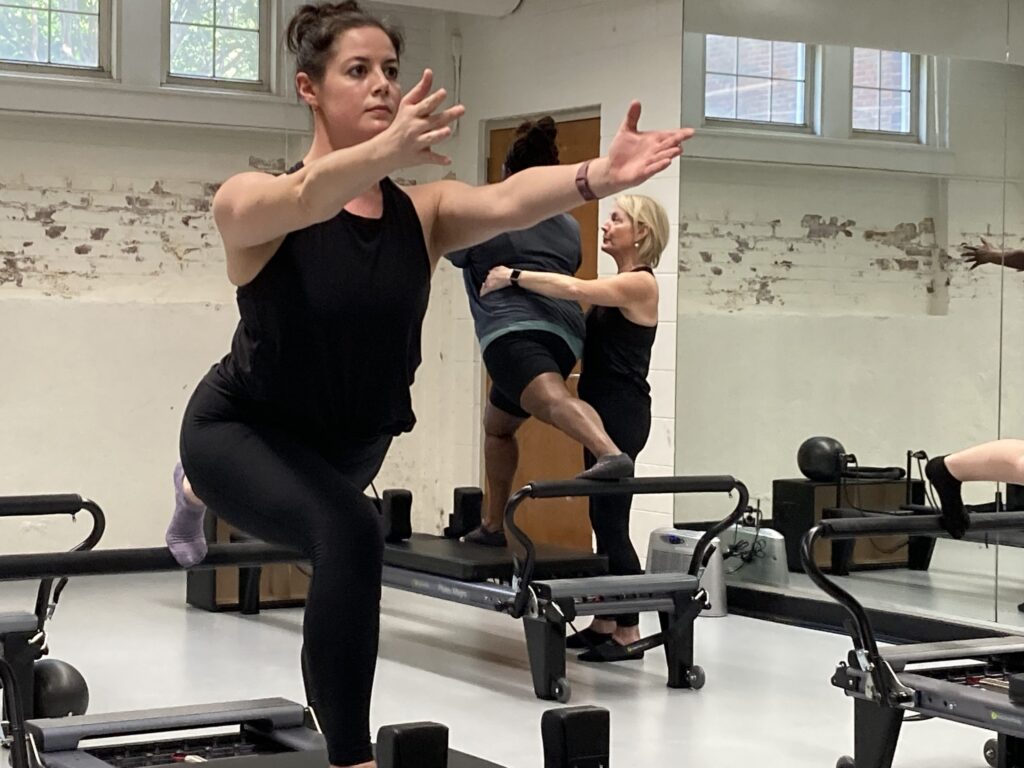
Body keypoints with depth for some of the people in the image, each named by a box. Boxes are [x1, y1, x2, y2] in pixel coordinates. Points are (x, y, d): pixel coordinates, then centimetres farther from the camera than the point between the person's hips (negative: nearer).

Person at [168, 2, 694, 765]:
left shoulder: (423, 209, -18)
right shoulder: (250, 202, -25)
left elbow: (505, 202, -40)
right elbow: (302, 197, -50)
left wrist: (598, 176, -60)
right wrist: (389, 150, -70)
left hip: (349, 439, 5)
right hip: (241, 430, -5)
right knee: (349, 533, -36)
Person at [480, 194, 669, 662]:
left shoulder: (640, 282, -13)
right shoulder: (620, 285, 16)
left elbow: (575, 290, -27)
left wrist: (514, 277, -21)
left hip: (622, 413, -10)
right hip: (604, 410, 10)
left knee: (611, 520, -8)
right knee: (604, 518, 12)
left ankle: (629, 633, -4)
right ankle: (604, 623, 17)